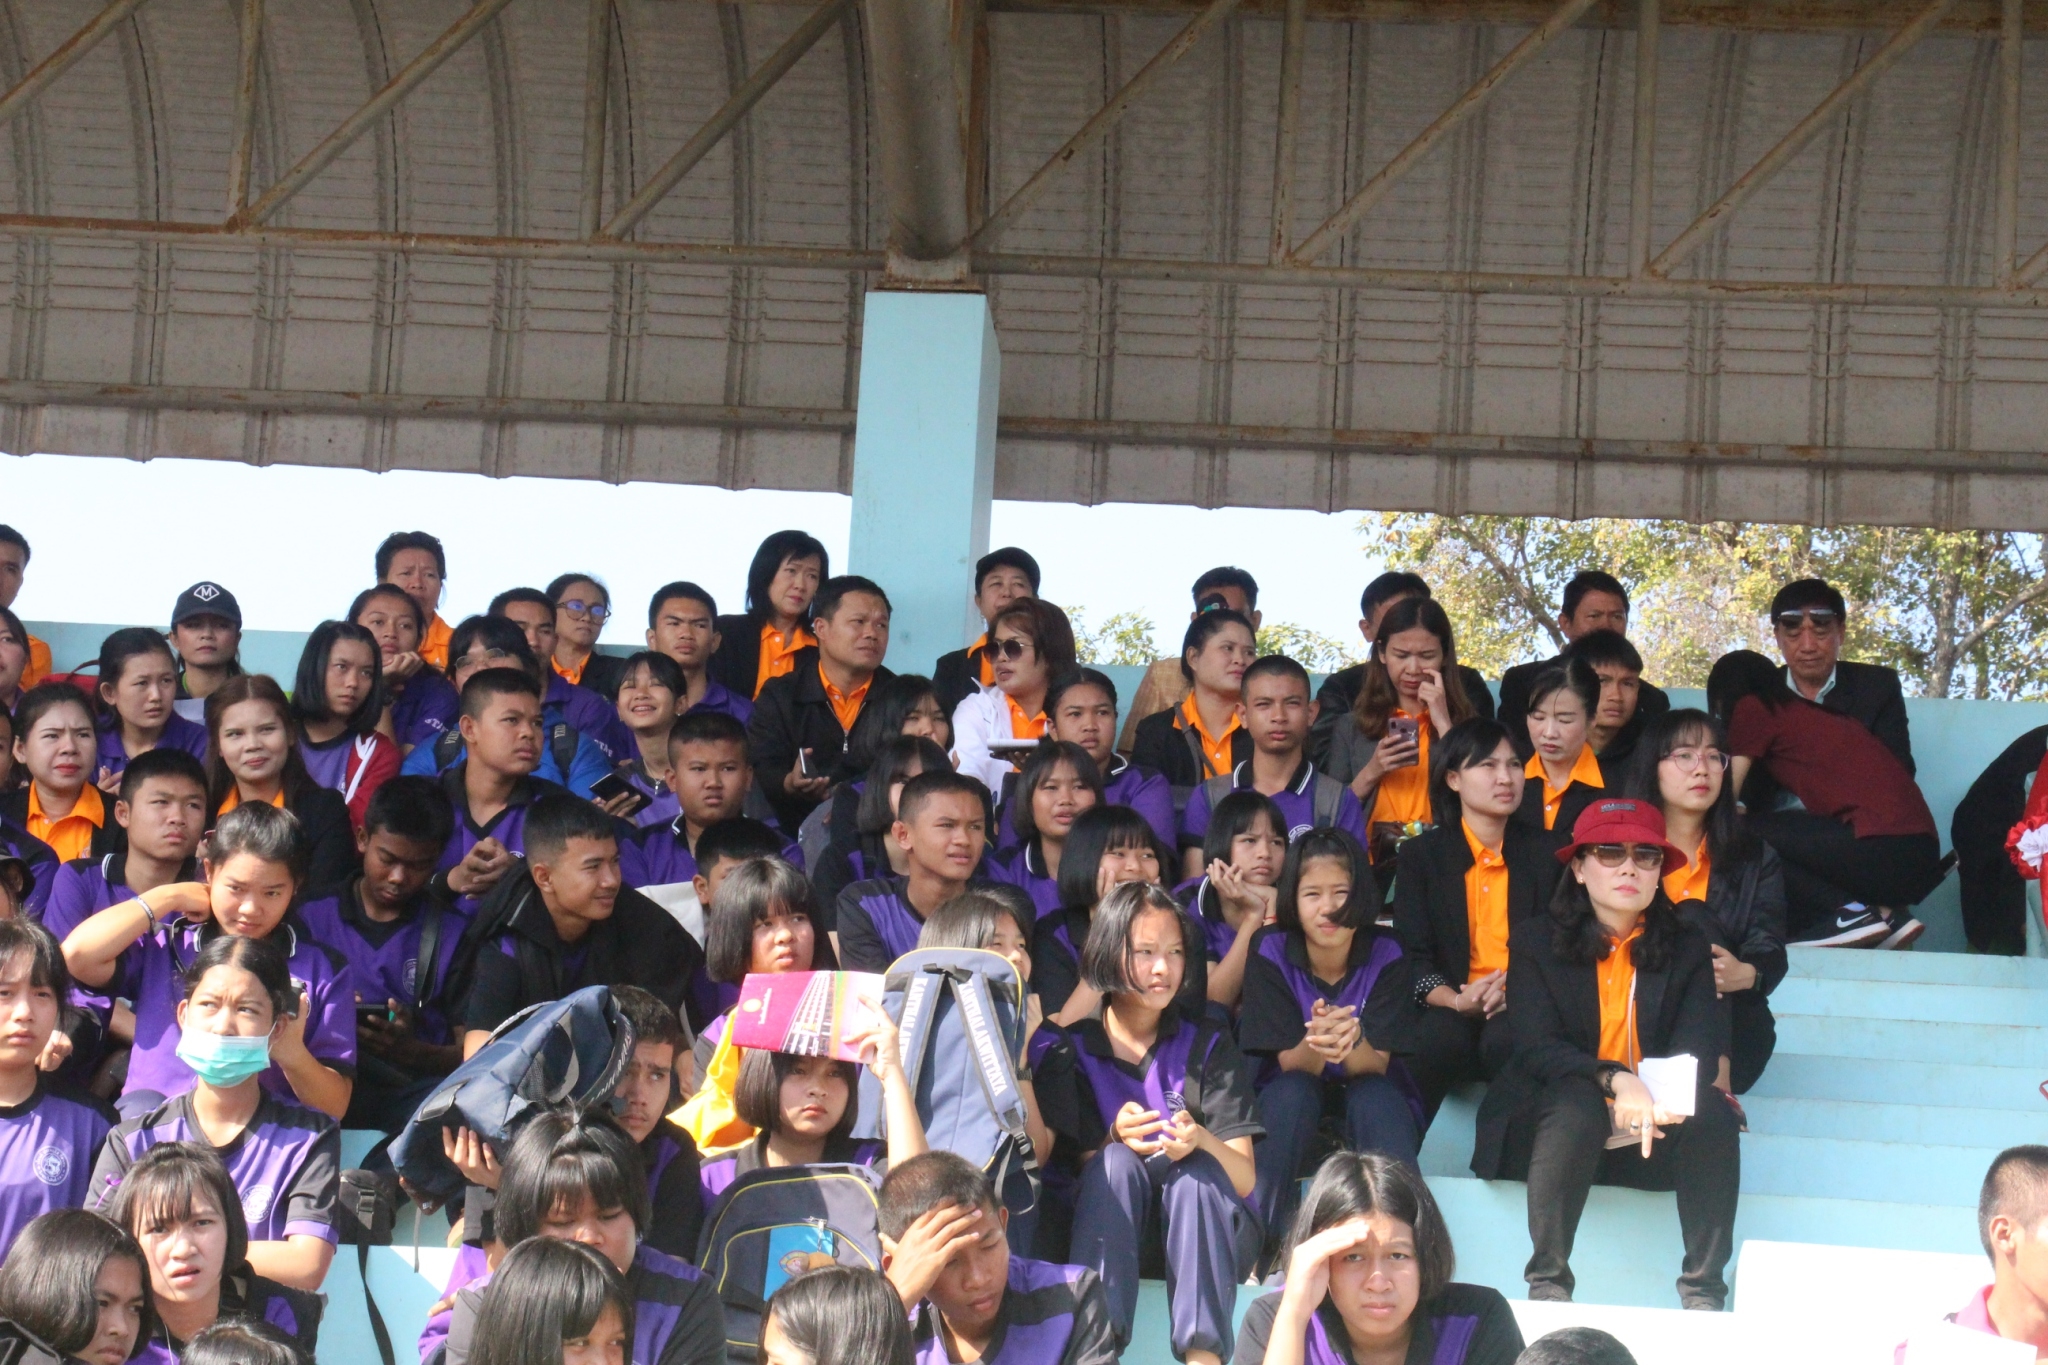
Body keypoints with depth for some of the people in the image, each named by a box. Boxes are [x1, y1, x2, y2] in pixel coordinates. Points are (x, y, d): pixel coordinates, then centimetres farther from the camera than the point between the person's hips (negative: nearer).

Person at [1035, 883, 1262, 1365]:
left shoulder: (1208, 1047, 4)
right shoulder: (1072, 1053, 3)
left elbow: (1245, 1180, -6)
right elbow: (1075, 1166, -4)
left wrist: (1201, 1140, -29)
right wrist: (1115, 1139, -27)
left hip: (1208, 1231, 0)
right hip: (1111, 1230, 0)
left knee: (1198, 1169, -31)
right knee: (1116, 1162, -30)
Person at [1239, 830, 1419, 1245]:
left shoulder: (1386, 956, -14)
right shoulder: (1270, 953, -14)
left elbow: (1375, 1065, -19)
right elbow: (1290, 1065, -18)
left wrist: (1350, 1043, -44)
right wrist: (1316, 1043, -43)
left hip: (1377, 1103, 0)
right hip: (1293, 1101, 0)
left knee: (1374, 1098, -33)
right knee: (1291, 1092, -33)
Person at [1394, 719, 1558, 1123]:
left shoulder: (1545, 853, 14)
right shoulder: (1420, 854, 11)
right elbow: (1413, 957, 2)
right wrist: (1456, 1001, -19)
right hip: (1449, 1009, 0)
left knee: (1508, 1038, -36)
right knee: (1439, 1035, -36)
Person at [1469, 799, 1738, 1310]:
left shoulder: (1687, 948, 9)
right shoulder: (1534, 942, 3)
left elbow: (1699, 1050, -5)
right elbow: (1537, 1047, -11)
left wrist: (1660, 1095, -29)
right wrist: (1615, 1080, -31)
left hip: (1653, 1130, 2)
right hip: (1551, 1125, -2)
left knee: (1713, 1114, -27)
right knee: (1576, 1103, -35)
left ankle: (1704, 1289, -23)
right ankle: (1547, 1282, -30)